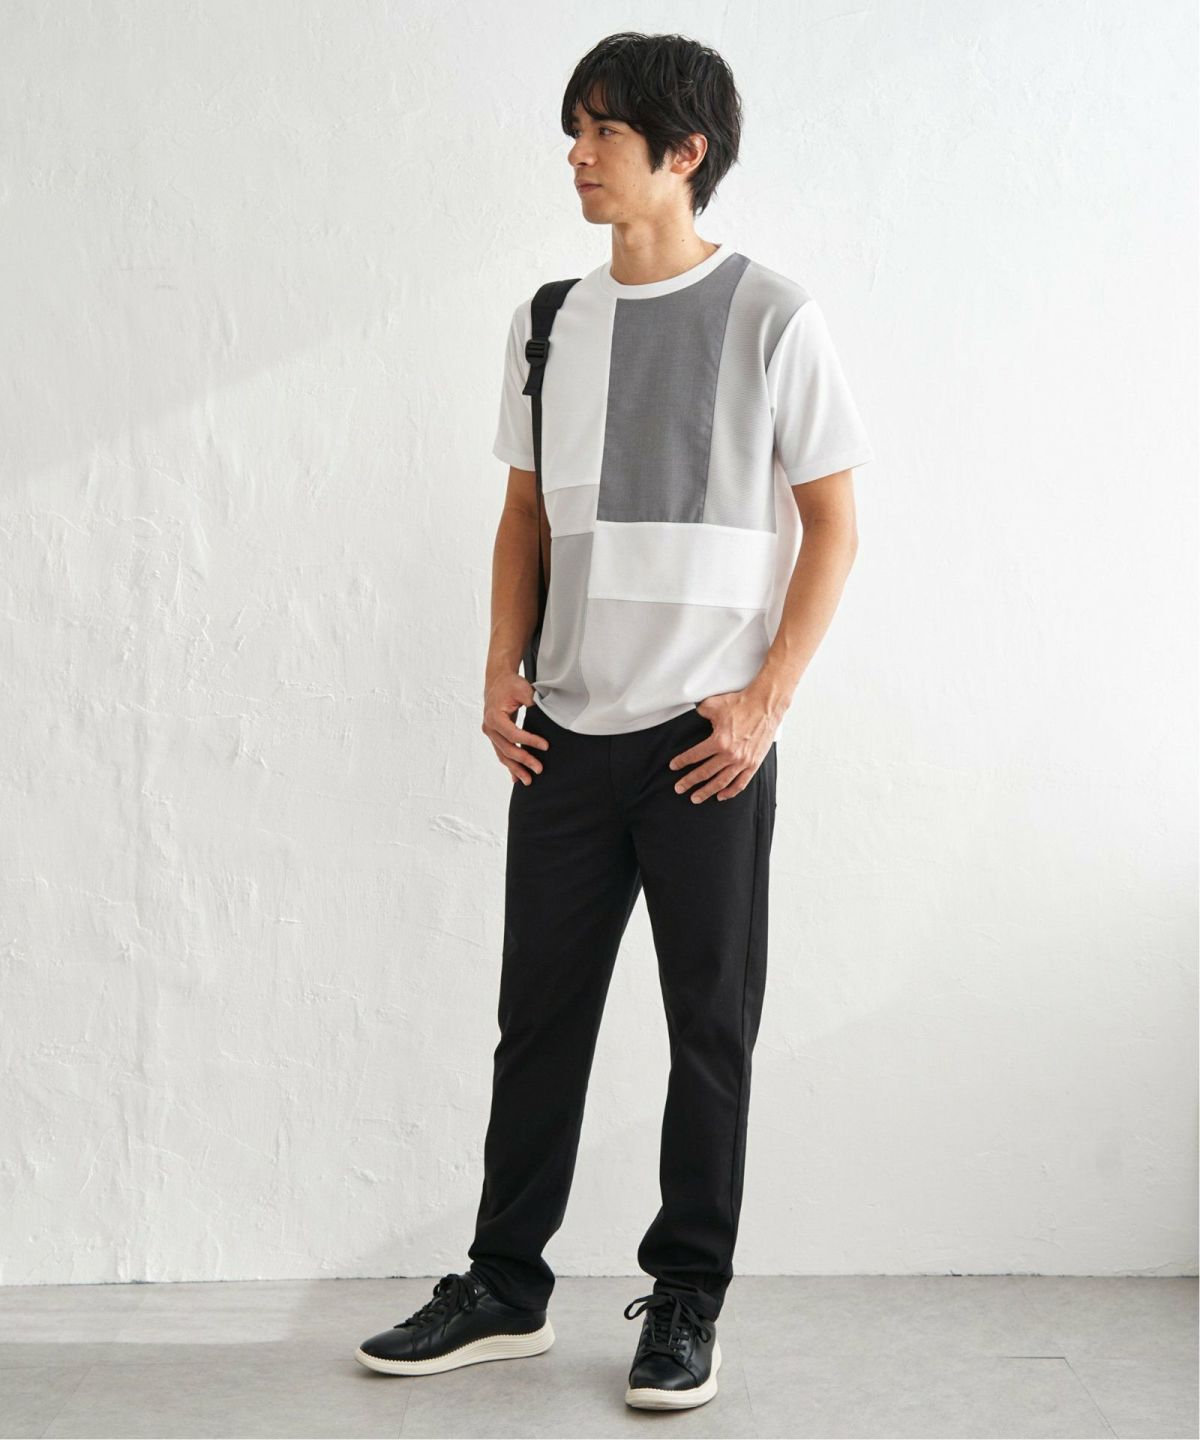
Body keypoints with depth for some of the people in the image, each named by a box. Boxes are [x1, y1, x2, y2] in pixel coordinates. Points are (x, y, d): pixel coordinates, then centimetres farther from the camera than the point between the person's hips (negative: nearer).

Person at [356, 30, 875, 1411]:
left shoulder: (770, 317, -4)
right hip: (567, 733, 5)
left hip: (707, 740, -4)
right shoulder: (552, 321, 10)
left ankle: (686, 1303, 18)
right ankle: (504, 1289, 23)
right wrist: (502, 670, 3)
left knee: (711, 1027, 4)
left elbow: (832, 526, -3)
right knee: (540, 1015, 10)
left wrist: (765, 699, -11)